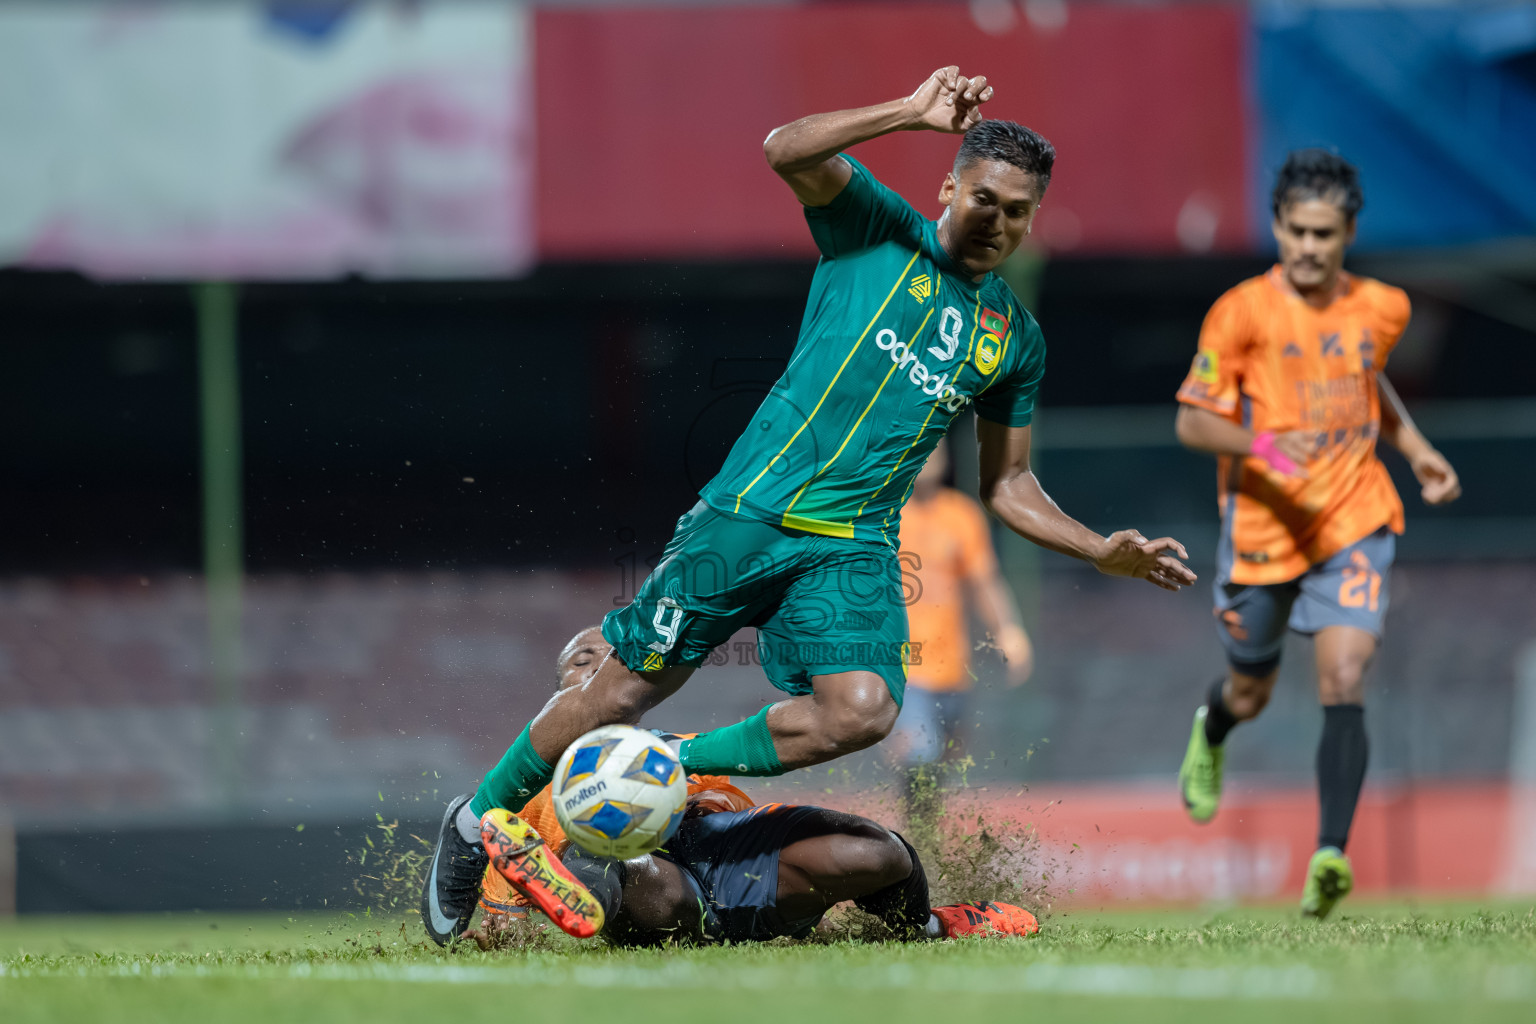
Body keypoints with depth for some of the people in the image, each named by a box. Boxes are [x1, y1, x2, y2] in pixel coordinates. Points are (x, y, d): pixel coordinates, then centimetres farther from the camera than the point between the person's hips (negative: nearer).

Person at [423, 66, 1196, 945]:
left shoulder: (1014, 339, 16)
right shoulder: (880, 230, 3)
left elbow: (1008, 486, 23)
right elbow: (787, 152, -15)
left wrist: (1104, 553, 12)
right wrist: (912, 114, -16)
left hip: (855, 551, 3)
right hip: (750, 513, -3)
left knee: (862, 709, -24)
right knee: (630, 689, -2)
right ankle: (479, 819, 22)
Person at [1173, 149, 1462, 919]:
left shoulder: (1382, 309, 2)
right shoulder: (1243, 312, -11)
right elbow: (1192, 421, -10)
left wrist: (1415, 448, 13)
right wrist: (1261, 444, -28)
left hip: (1355, 524, 1)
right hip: (1262, 530, -1)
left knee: (1344, 681, -19)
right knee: (1250, 696, 16)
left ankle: (1331, 855, -26)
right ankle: (1210, 734, 55)